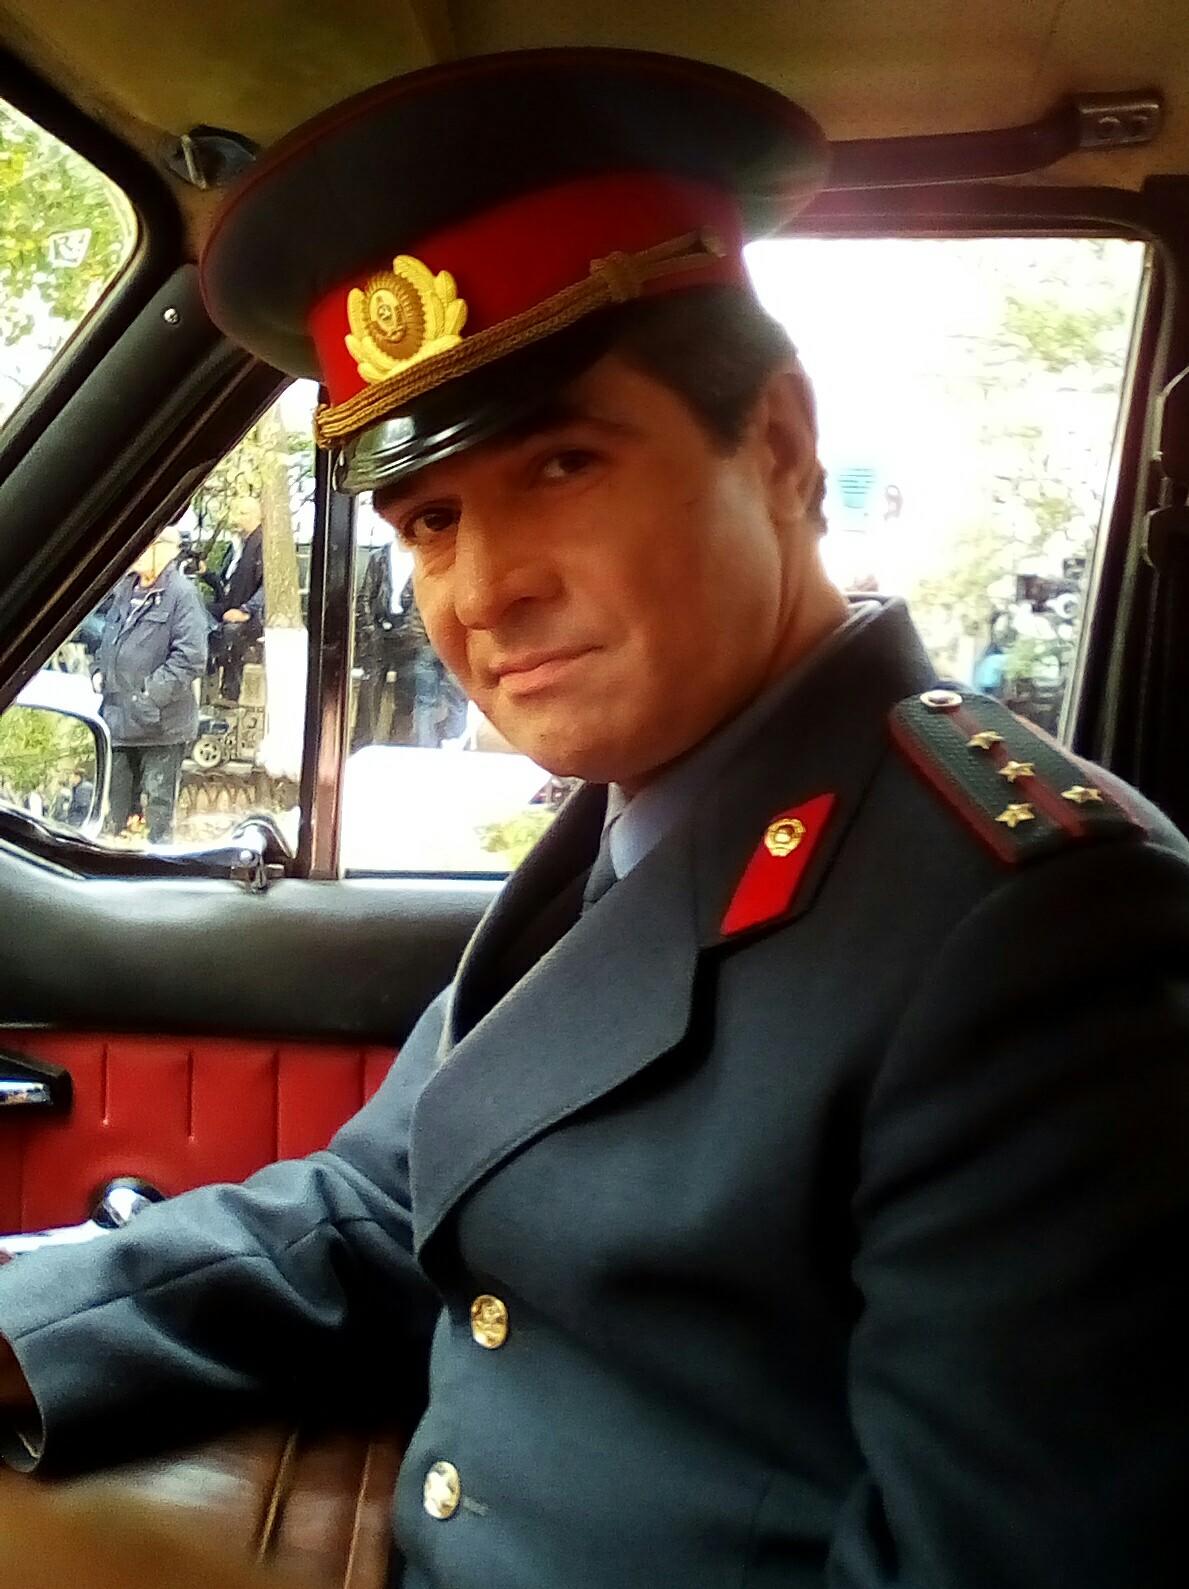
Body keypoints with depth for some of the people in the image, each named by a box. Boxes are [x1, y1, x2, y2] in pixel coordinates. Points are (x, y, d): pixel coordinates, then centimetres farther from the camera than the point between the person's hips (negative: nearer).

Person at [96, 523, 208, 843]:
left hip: (160, 721, -8)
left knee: (159, 799, 5)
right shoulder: (125, 588, 9)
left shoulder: (180, 593, -14)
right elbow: (109, 640, 24)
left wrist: (151, 694, -21)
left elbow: (191, 657, -20)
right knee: (116, 793, 20)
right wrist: (102, 673, 8)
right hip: (119, 717, 8)